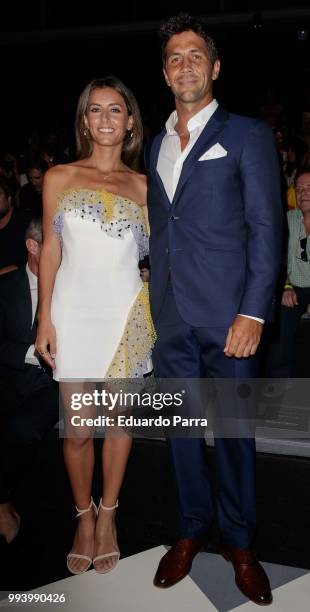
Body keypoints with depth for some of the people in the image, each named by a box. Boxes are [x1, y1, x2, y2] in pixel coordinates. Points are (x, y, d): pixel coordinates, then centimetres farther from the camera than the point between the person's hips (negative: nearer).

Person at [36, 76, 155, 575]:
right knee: (77, 429, 3)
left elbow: (153, 250, 13)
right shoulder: (59, 178, 5)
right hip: (74, 312, 0)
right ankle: (84, 517, 27)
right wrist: (45, 319, -1)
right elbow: (50, 251, 3)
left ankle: (107, 516, 28)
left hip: (125, 314, 1)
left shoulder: (142, 186, 7)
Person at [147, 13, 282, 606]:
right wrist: (151, 294, 7)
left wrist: (253, 312, -14)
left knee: (233, 430, 5)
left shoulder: (247, 135, 0)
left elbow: (266, 227, -6)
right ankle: (192, 528, 31)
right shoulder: (156, 144, 16)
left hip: (226, 314, -4)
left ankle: (239, 541, 24)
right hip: (169, 314, 5)